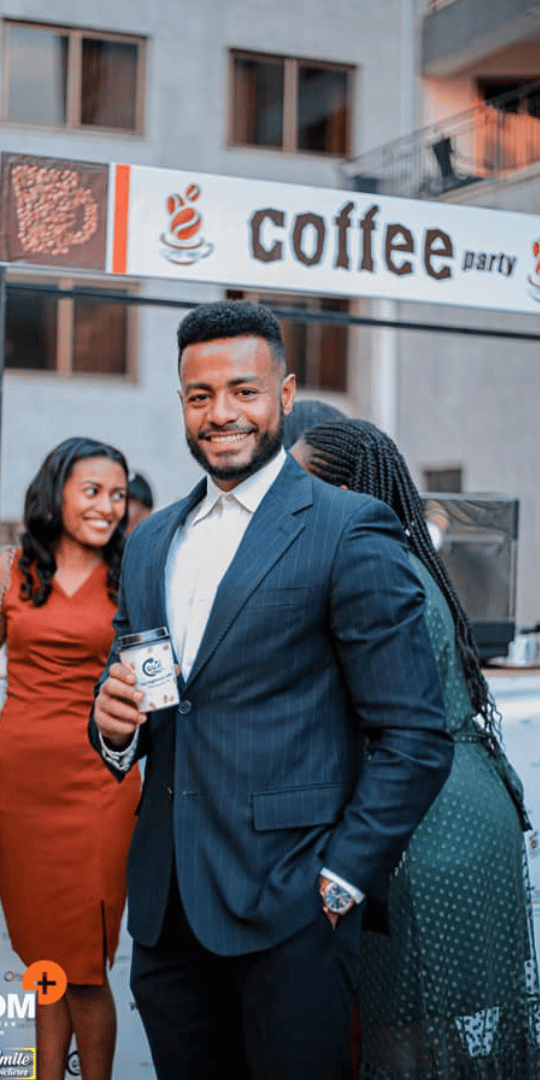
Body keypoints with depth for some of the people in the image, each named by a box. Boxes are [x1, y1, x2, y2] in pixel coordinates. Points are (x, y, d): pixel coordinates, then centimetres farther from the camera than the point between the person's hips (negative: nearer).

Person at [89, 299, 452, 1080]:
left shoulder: (350, 532, -8)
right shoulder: (148, 543, 12)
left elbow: (416, 737, -9)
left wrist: (341, 882, -12)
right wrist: (113, 723, -3)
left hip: (288, 907, -5)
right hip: (165, 902, 6)